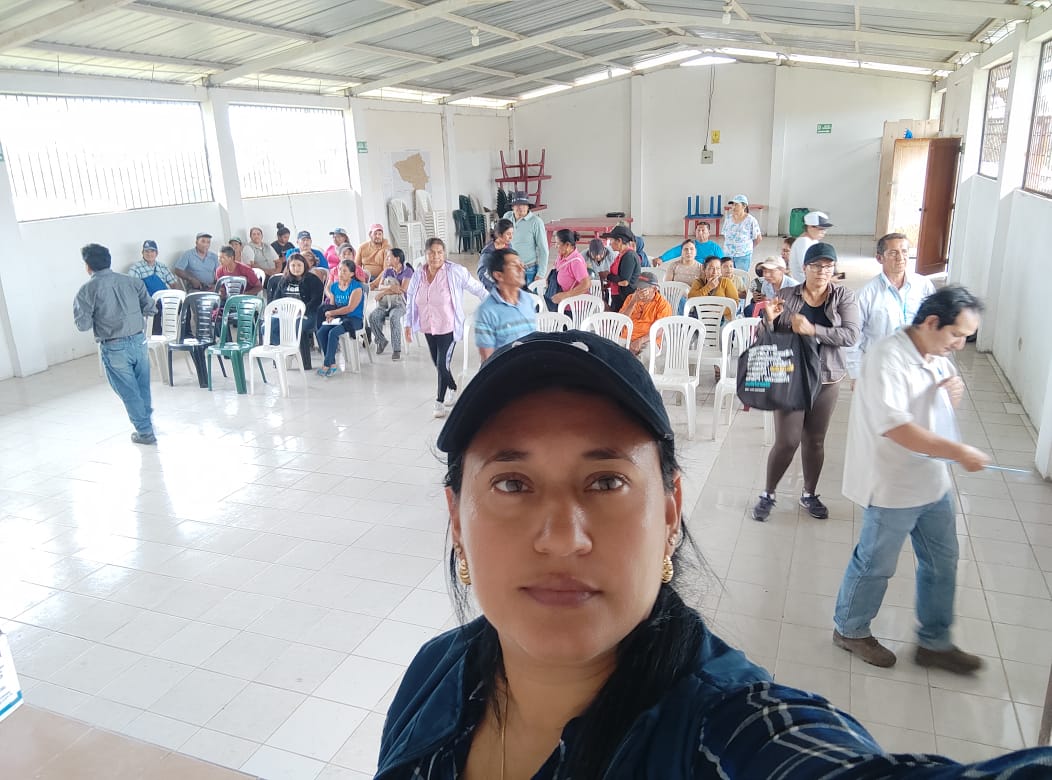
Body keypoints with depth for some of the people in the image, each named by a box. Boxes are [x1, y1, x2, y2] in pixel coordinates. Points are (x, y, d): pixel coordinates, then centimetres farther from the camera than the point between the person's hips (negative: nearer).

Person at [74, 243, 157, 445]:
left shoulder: (87, 290, -9)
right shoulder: (130, 281, 1)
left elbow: (83, 325, -10)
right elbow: (150, 308, 2)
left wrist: (97, 317, 9)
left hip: (113, 347, -3)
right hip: (138, 340, 4)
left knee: (129, 392, 10)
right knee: (143, 386, 21)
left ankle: (145, 432, 17)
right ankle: (147, 419, 36)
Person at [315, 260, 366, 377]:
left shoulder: (357, 287, -8)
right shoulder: (334, 286, 12)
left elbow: (350, 308, -16)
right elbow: (332, 306, 15)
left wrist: (331, 313, -10)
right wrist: (330, 316, -8)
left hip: (354, 319, -6)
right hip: (337, 318, 6)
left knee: (333, 332, -31)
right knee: (321, 332, -21)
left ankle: (326, 364, -22)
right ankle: (332, 363, -15)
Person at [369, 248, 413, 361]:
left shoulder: (407, 271, 1)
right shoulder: (387, 271, 16)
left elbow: (403, 289, -12)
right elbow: (380, 287, 2)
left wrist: (384, 292, -7)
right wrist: (390, 287, -21)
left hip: (400, 303, -5)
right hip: (385, 303, 5)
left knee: (394, 317, -38)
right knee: (372, 316, -26)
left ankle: (396, 350, -33)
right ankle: (381, 340, -4)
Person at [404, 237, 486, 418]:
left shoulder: (455, 272, -14)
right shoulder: (418, 276, 0)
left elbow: (477, 289, -8)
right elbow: (410, 301, 11)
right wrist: (408, 325, 9)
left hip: (448, 328, -5)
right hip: (428, 328, 5)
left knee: (443, 365, -8)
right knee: (437, 364, 16)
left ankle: (440, 402, 8)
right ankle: (452, 389, 41)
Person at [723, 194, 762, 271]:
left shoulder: (751, 220, -8)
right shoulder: (728, 219, 5)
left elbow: (758, 239, -1)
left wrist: (749, 248, 6)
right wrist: (725, 247, 8)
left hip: (743, 256, -4)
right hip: (728, 255, 4)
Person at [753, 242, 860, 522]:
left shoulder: (843, 296, -2)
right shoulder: (788, 295, -3)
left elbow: (851, 335, -16)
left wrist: (813, 330, -27)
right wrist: (769, 319, -22)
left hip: (826, 379, 1)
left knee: (815, 440, 14)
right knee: (786, 441, -2)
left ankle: (809, 494, 33)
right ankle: (768, 494, 17)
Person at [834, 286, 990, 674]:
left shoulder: (937, 355, 4)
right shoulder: (888, 358, -24)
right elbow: (896, 427, -31)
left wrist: (955, 391, -5)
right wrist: (958, 451, -30)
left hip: (933, 482, 9)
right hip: (892, 486, -9)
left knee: (942, 562, 18)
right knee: (876, 564, 9)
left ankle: (934, 643, 35)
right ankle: (850, 630, 32)